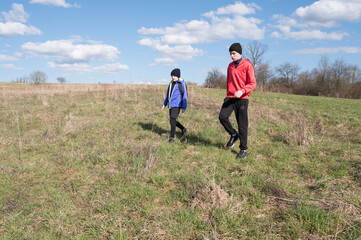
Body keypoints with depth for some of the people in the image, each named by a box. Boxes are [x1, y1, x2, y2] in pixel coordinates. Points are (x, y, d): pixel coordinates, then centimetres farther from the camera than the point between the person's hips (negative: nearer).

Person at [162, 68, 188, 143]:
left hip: (177, 105, -7)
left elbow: (185, 95, -7)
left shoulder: (181, 84, -7)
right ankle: (184, 129, 31)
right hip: (171, 105, 7)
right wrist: (164, 104, 19)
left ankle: (172, 137, -1)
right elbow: (168, 95, 20)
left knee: (172, 120, -11)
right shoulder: (171, 83, 12)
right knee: (172, 121, 13)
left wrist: (184, 107, -9)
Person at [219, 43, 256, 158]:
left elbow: (252, 83, -10)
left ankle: (243, 150, 10)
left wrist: (242, 91, -26)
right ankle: (234, 135, 12)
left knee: (242, 124, -1)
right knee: (222, 116, -14)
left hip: (242, 98, -5)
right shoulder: (230, 66, 14)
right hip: (230, 97, 5)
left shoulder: (247, 65, -5)